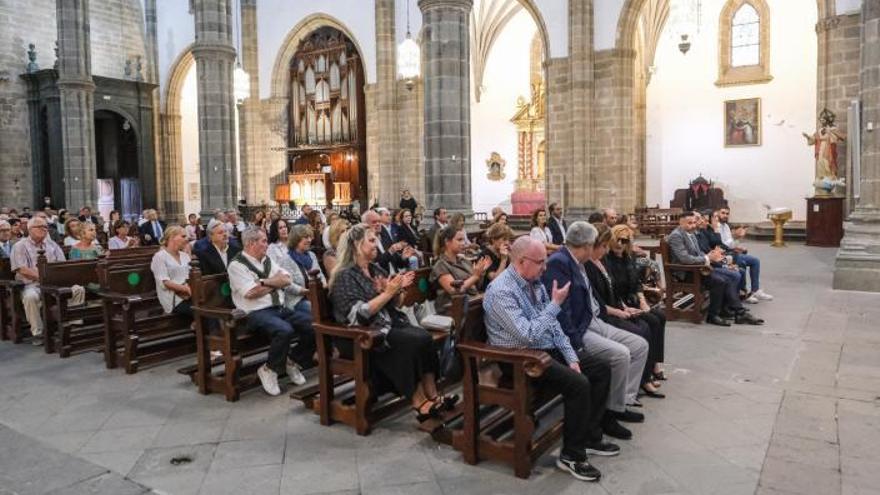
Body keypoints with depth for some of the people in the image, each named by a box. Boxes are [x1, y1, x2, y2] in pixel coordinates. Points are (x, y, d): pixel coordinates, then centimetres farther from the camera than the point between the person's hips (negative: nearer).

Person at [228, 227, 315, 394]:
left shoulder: (267, 260, 18)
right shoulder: (237, 265, -4)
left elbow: (286, 280, 7)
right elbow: (251, 292, -16)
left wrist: (265, 282, -9)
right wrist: (275, 282, 0)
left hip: (280, 309, 7)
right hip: (256, 313, -7)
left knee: (313, 327, -11)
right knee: (284, 330, -35)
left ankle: (292, 361, 11)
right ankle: (269, 370, -10)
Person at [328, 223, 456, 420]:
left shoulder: (376, 269, 14)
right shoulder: (345, 276, -9)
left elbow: (395, 305, 17)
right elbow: (358, 315, -20)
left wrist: (398, 289, -5)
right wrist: (387, 292, -20)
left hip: (390, 324, 7)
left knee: (424, 337, -21)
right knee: (414, 342, -28)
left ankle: (432, 397, -22)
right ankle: (419, 403, -22)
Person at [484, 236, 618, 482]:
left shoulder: (535, 282, 7)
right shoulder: (502, 291, -22)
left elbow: (553, 325, 10)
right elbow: (528, 335, -28)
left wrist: (571, 358, 0)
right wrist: (555, 304, -21)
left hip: (548, 350, 9)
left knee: (600, 370, 4)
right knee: (578, 384, -25)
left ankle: (590, 437, 16)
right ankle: (571, 455, -7)